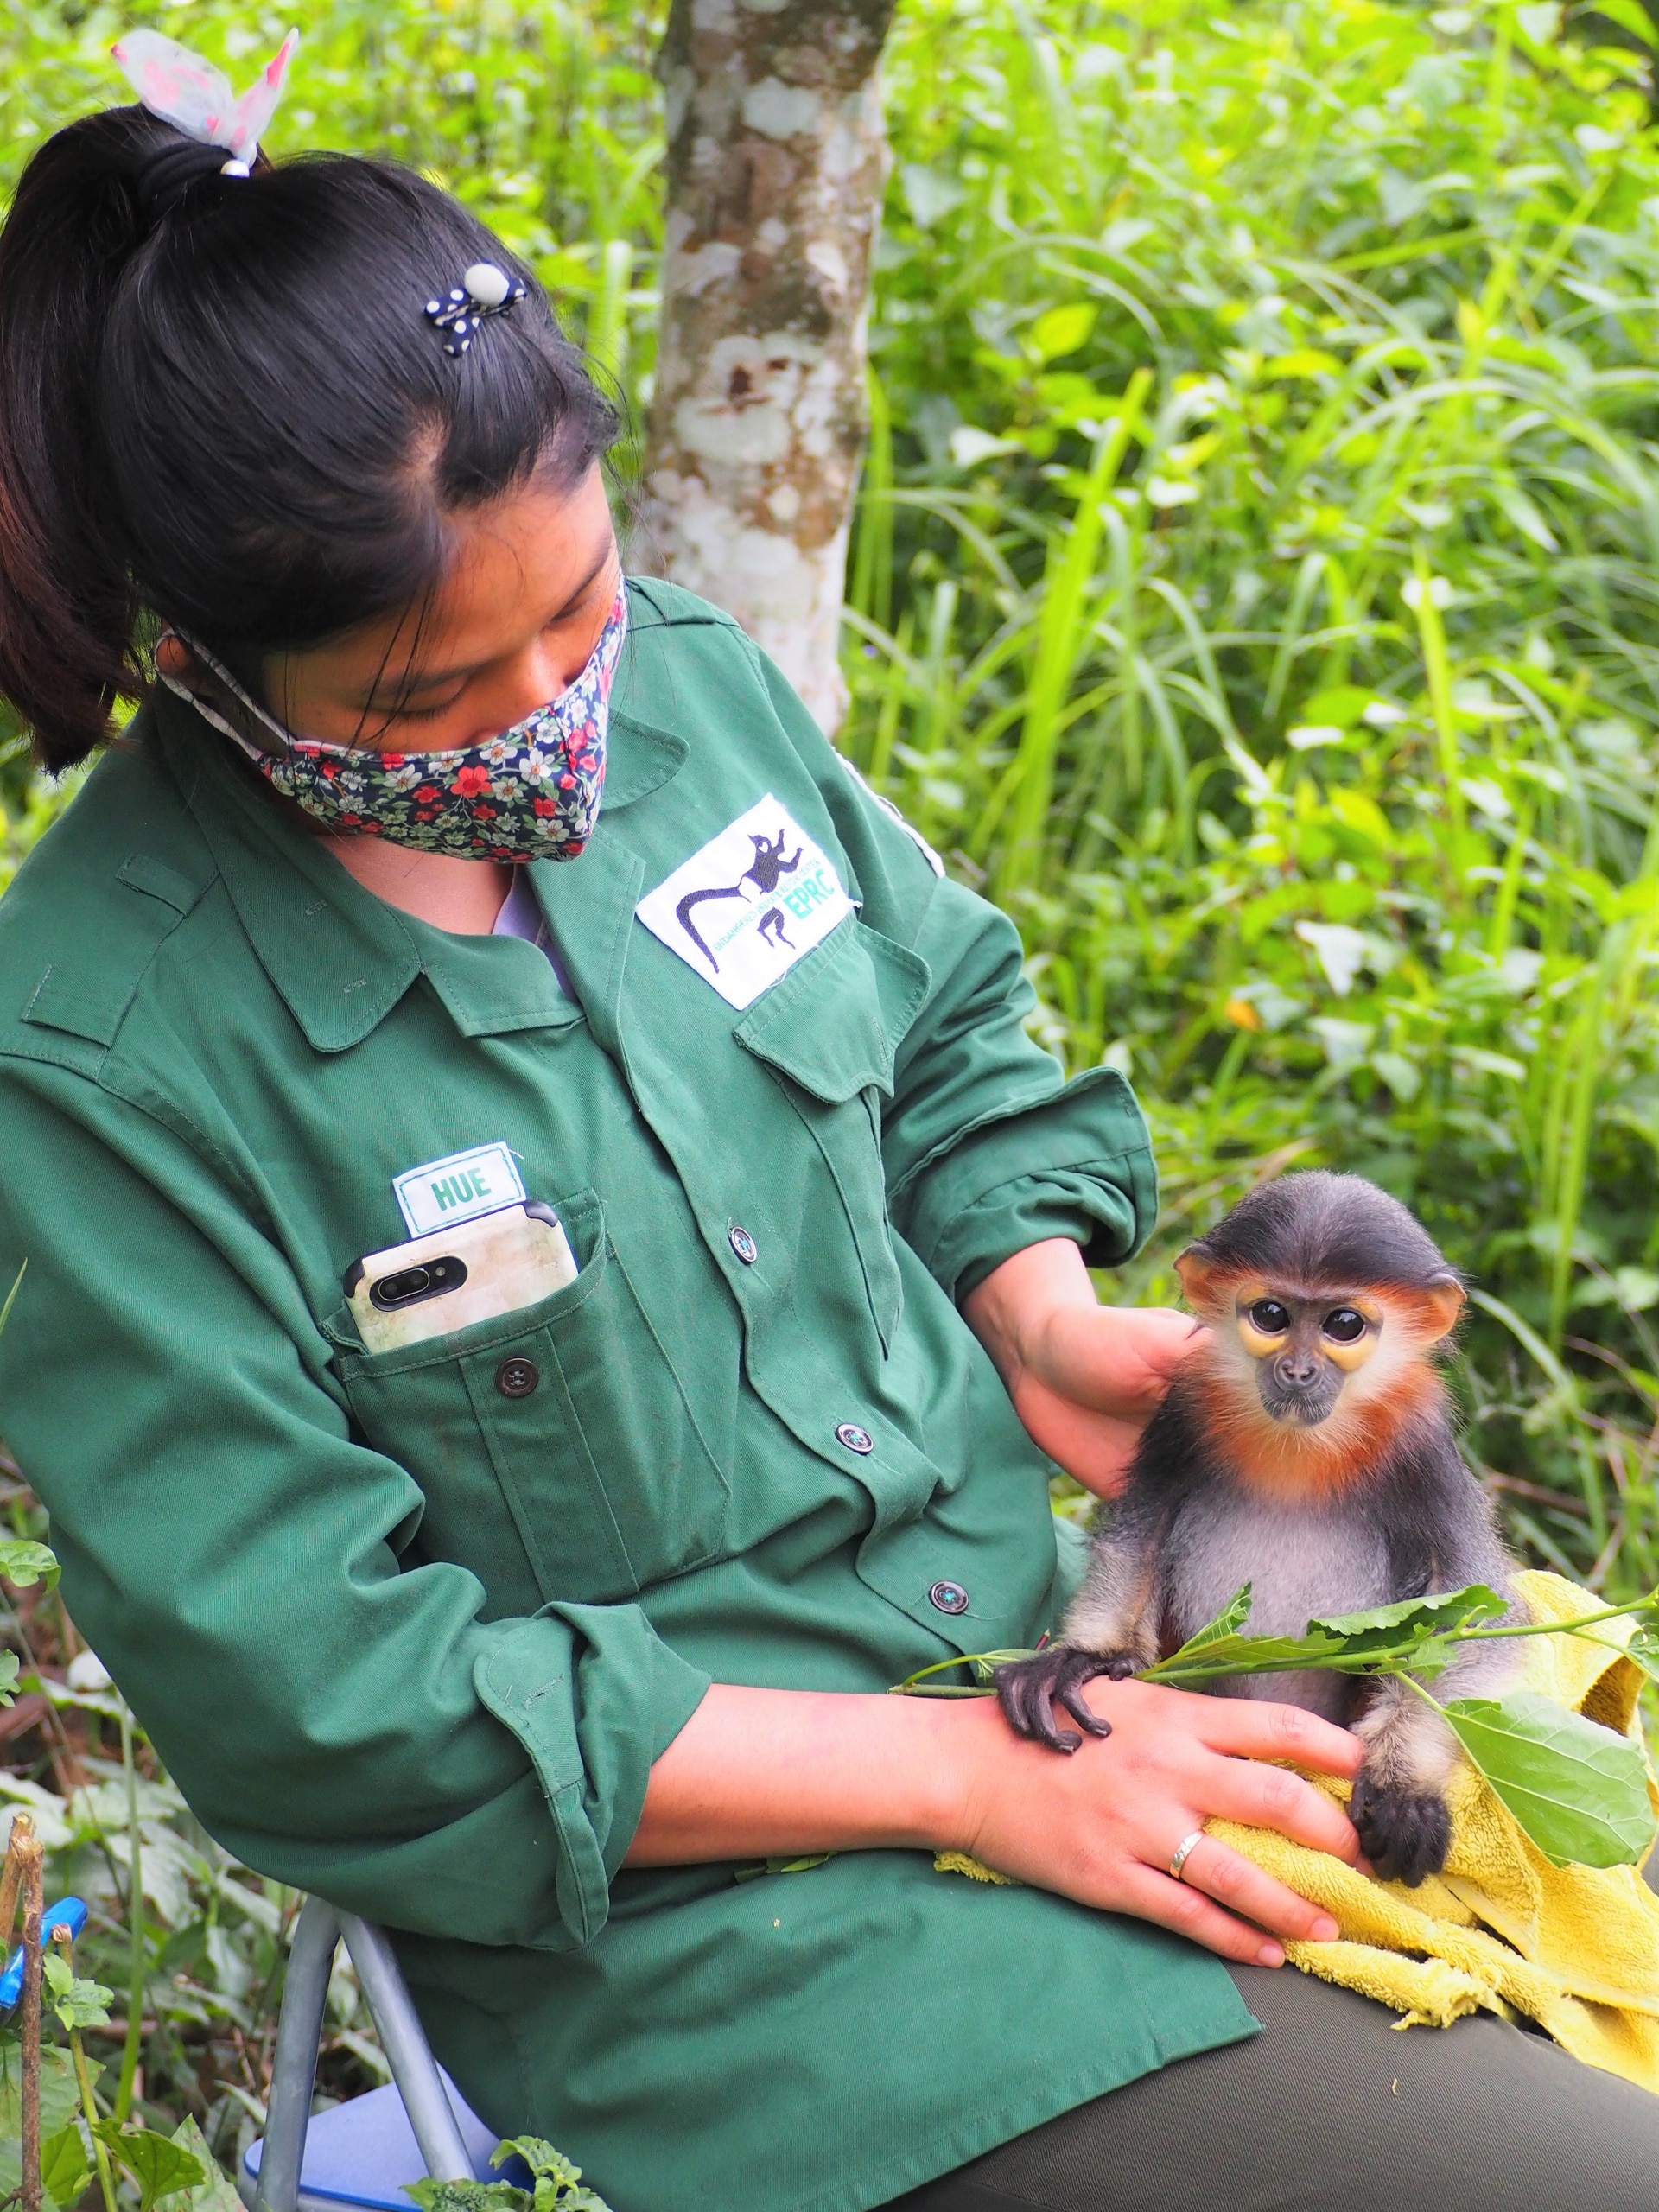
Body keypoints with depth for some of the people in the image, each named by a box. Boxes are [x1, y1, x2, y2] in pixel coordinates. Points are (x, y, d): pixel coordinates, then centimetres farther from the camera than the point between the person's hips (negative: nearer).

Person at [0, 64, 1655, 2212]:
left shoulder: (678, 677, -2)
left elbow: (948, 1030, 16)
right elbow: (318, 1696, -19)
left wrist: (1039, 1312, -6)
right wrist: (978, 1772, -21)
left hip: (1077, 1619, 6)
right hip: (707, 1916, -6)